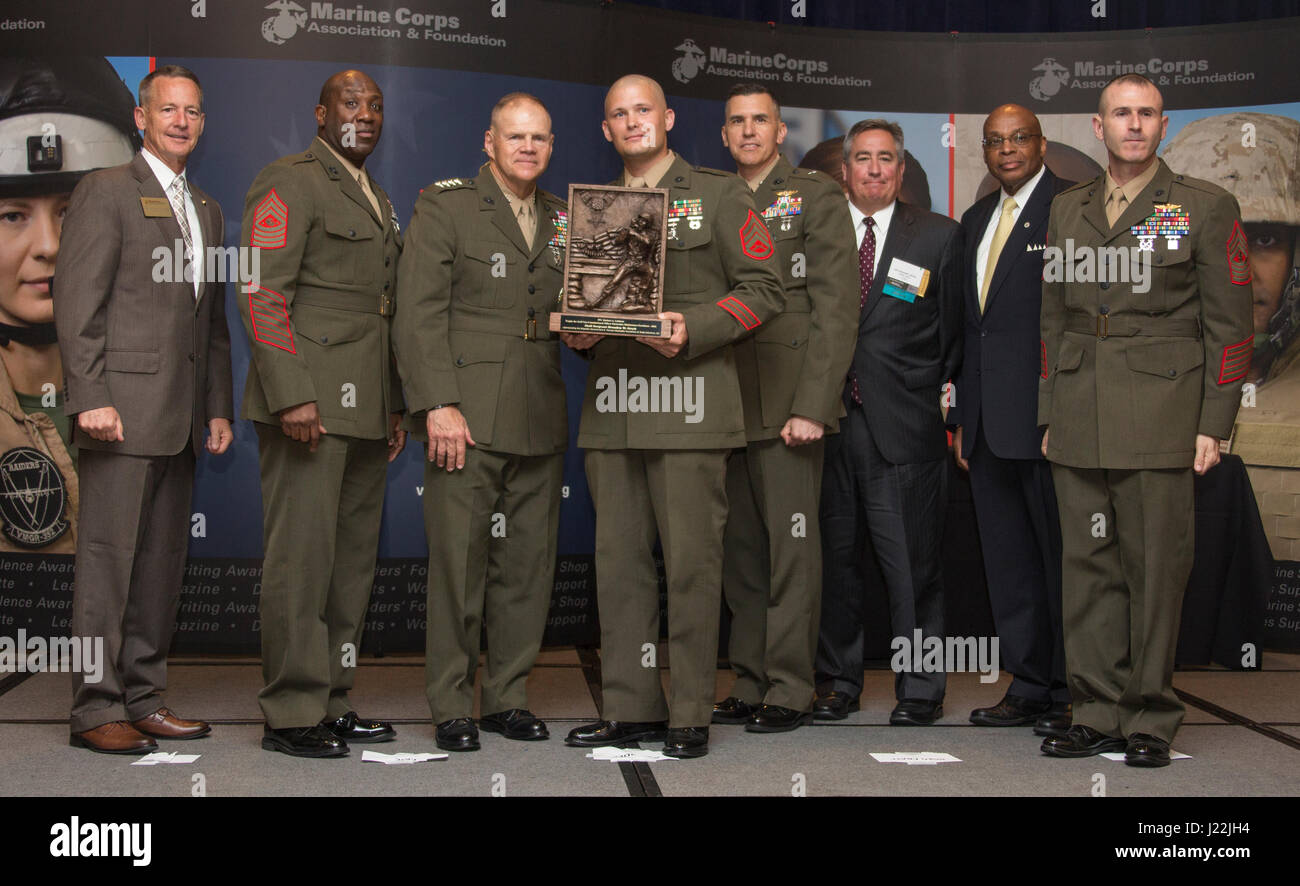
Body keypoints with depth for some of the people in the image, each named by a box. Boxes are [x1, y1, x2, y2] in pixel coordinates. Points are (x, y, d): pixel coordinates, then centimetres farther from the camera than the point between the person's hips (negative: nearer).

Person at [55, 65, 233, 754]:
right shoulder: (106, 192, -1)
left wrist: (218, 406, 15)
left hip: (180, 420, 7)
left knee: (163, 564, 9)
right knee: (108, 560, -4)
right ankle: (96, 709, 1)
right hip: (123, 410, -7)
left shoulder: (206, 211, 20)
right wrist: (90, 398, -17)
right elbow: (76, 302, -9)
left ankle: (143, 697, 17)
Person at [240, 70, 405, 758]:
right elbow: (262, 293, -13)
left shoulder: (378, 202, 24)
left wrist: (395, 408, 21)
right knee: (301, 557, -7)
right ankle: (291, 715, 0)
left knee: (353, 559, 10)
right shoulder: (289, 183, -4)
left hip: (365, 411, 9)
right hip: (310, 406, -9)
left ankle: (331, 702, 17)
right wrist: (292, 396, -21)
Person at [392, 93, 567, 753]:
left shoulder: (562, 220, 17)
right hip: (467, 419, -5)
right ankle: (450, 707, 7)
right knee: (458, 564, -3)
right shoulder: (444, 205, 1)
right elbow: (419, 315, -6)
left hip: (541, 422, 5)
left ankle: (507, 696, 19)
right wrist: (437, 405, -14)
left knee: (528, 566, 8)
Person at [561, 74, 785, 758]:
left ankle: (691, 715, 3)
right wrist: (576, 334, 3)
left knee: (691, 562, -4)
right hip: (610, 411, 5)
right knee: (618, 562, 5)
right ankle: (630, 707, 14)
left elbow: (764, 289, 0)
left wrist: (693, 329, -14)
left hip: (688, 404, -5)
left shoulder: (719, 195, 6)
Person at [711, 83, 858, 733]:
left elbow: (837, 308, -6)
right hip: (726, 405, 5)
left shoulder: (818, 197, 2)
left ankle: (789, 690, 1)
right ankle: (749, 684, 14)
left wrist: (812, 407, -14)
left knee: (791, 547, -5)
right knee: (740, 551, 7)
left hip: (787, 403, -5)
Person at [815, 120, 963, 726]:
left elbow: (953, 332, 9)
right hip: (828, 421, 2)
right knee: (832, 558, 8)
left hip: (903, 424, -2)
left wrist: (939, 395, 3)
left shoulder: (939, 236, 8)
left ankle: (920, 690, 11)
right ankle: (837, 681, 20)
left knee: (912, 563, 0)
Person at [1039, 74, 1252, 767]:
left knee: (1155, 566, -2)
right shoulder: (1068, 209, 15)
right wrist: (1049, 415, 12)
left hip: (1161, 412, -4)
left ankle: (1150, 719, 8)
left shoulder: (1206, 207, 3)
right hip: (1079, 417, 4)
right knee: (1088, 565, 5)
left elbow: (1228, 322, 0)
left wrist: (1214, 423, -7)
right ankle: (1099, 714, 13)